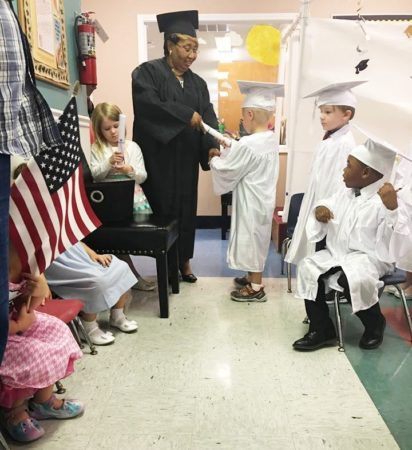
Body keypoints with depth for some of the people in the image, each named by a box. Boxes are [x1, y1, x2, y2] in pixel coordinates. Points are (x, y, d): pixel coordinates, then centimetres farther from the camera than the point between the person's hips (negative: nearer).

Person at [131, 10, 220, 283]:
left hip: (185, 161, 5)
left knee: (186, 209, 9)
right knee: (161, 209, -1)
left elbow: (208, 117, 3)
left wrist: (211, 146, -15)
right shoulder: (148, 72, -2)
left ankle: (184, 260, 22)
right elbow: (147, 104, -20)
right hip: (159, 158, -5)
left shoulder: (197, 82, 14)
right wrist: (186, 115, -21)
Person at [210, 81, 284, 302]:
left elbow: (225, 170, -15)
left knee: (251, 241, 4)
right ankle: (253, 278, 36)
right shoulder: (271, 140, 4)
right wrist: (232, 146, 7)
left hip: (251, 203, -9)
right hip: (262, 201, 9)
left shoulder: (247, 145, -24)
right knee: (256, 241, 20)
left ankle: (256, 288, 17)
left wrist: (213, 159, 3)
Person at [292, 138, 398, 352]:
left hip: (368, 257, -7)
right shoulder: (345, 193, 8)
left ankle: (375, 323, 0)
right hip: (337, 252, 7)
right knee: (308, 268, -15)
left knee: (351, 278, -35)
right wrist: (319, 210, -6)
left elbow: (390, 240, -24)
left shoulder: (383, 201, -15)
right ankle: (321, 330, -4)